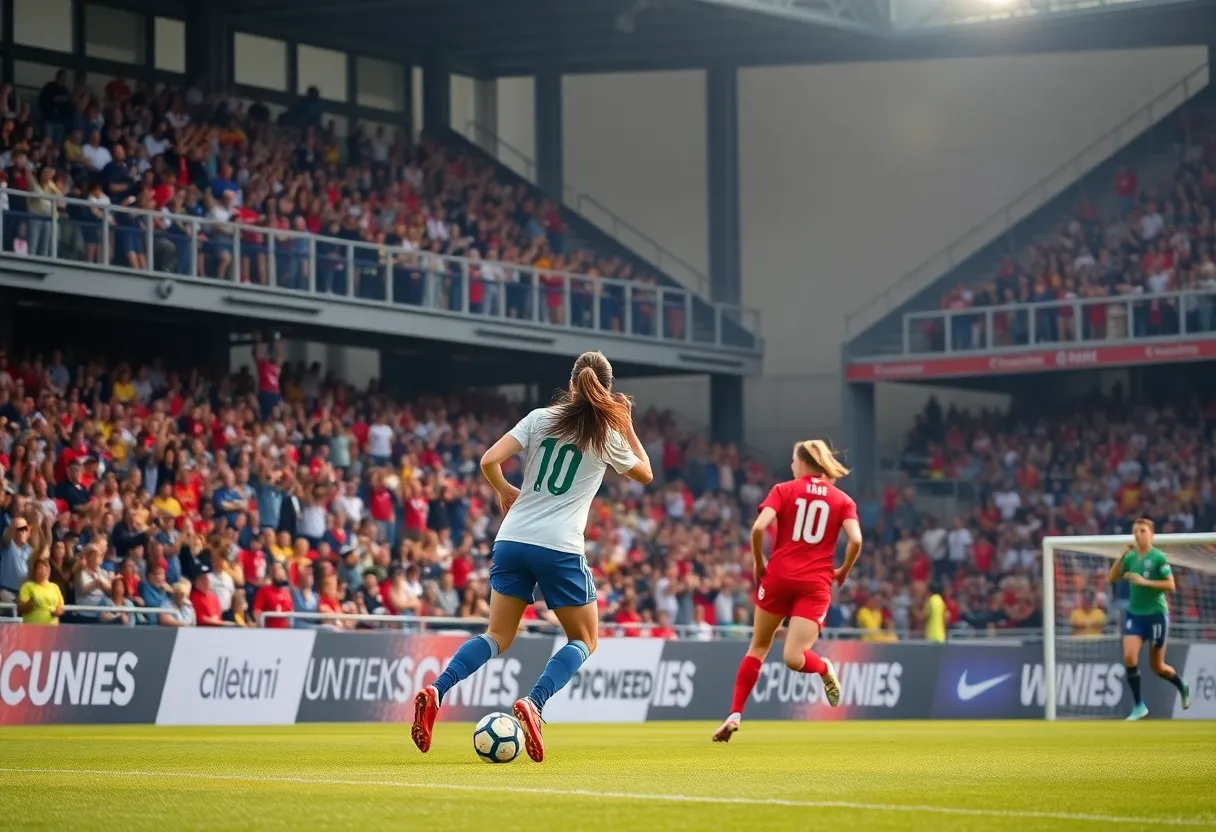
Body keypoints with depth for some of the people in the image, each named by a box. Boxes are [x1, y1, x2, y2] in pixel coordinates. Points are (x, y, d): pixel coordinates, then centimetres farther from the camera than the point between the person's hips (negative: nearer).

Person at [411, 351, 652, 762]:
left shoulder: (540, 418, 6)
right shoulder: (608, 436, 3)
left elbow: (489, 461, -3)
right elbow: (645, 473, 22)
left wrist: (505, 491, 16)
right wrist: (627, 426, 26)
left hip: (512, 540, 3)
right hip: (561, 548, -3)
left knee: (498, 636, 13)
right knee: (584, 639, 13)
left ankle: (435, 692, -12)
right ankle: (533, 704, -14)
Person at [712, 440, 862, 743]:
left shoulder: (783, 490, 5)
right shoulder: (843, 500, 9)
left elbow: (759, 528, -10)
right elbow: (856, 539, -7)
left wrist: (758, 563, 4)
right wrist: (844, 571, 9)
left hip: (779, 577, 0)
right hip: (816, 584, 0)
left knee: (758, 647, 13)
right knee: (794, 658, 8)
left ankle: (735, 715, 13)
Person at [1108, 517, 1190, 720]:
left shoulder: (1158, 557, -11)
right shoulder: (1131, 557, 4)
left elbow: (1170, 585, -15)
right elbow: (1112, 578, 2)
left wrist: (1144, 582, -22)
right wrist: (1122, 556, -8)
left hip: (1156, 614, -4)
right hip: (1134, 614, 4)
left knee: (1157, 667, 6)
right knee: (1129, 657, -15)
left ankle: (1183, 688, 36)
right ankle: (1139, 706, -5)